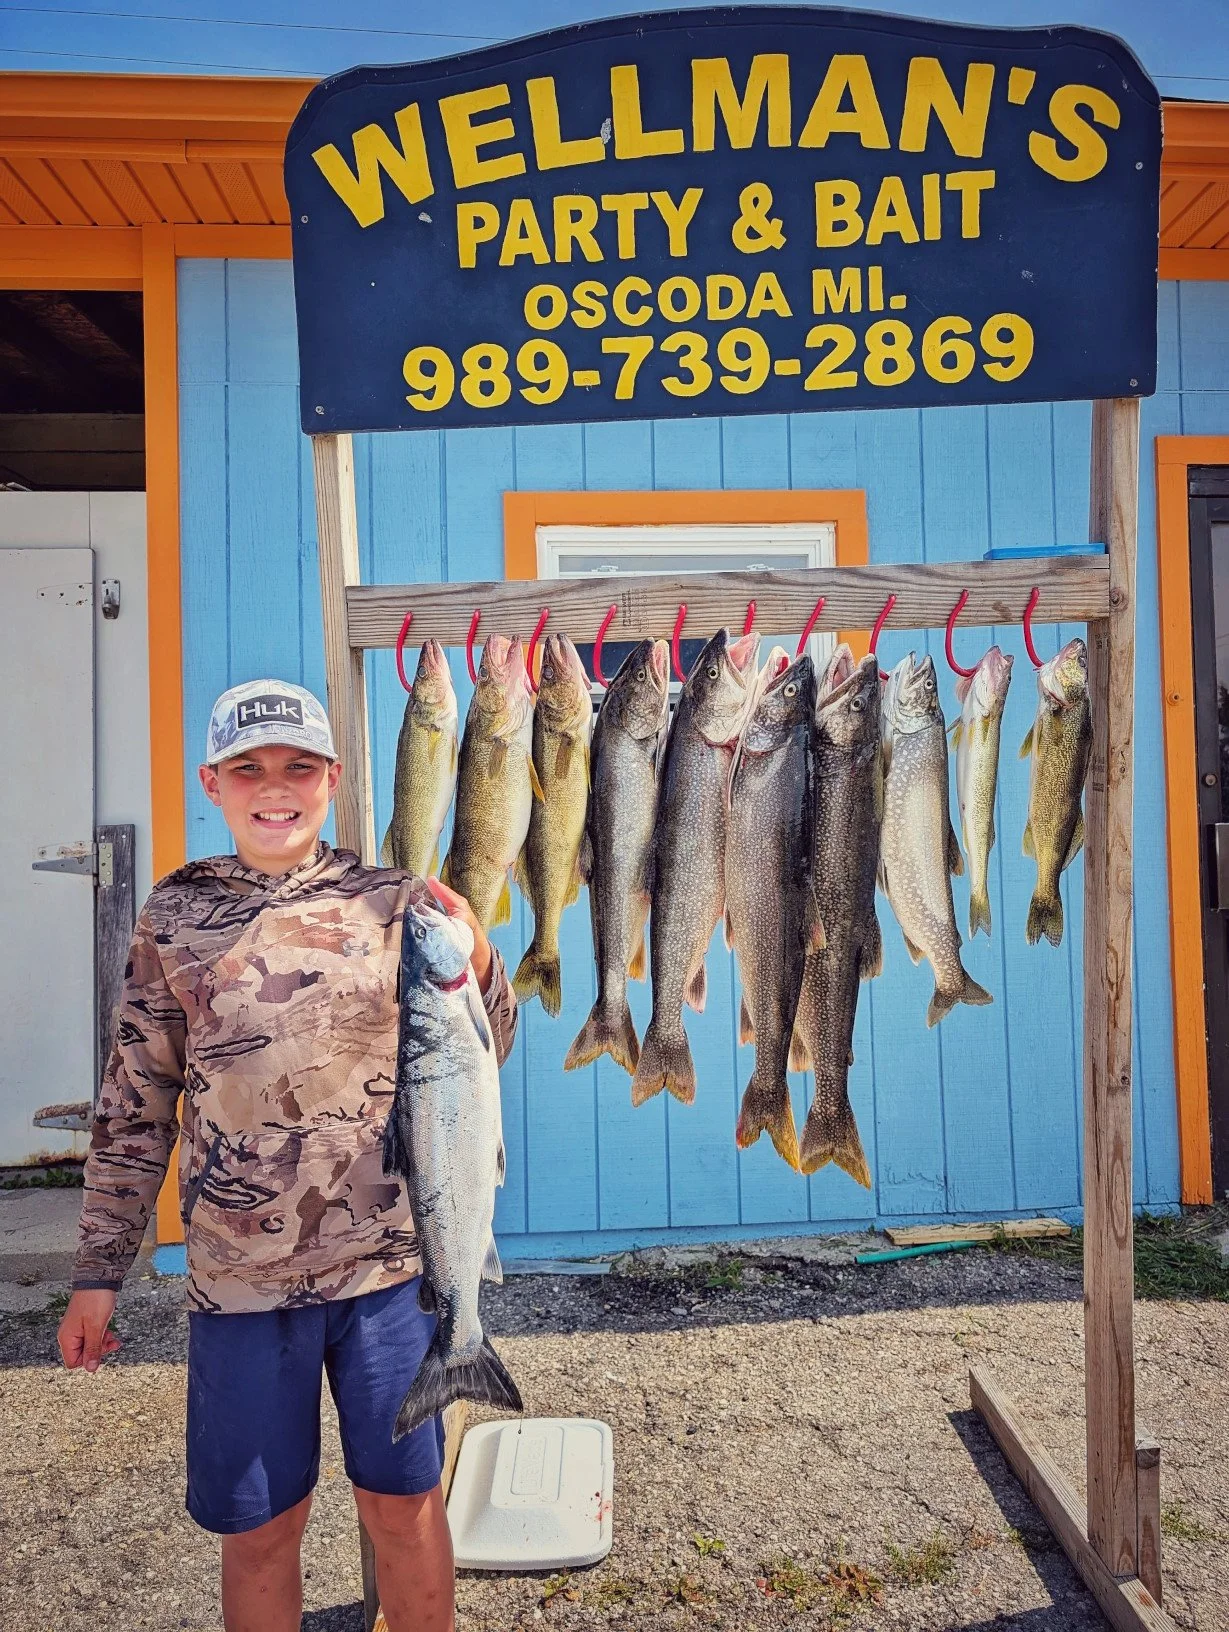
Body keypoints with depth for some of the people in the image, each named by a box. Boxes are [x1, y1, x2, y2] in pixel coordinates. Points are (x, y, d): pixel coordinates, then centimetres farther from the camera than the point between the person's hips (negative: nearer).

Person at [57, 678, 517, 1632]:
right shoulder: (174, 918, 0)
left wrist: (478, 961, -19)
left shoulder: (393, 902, -2)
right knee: (258, 1529, 15)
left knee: (404, 1505, 14)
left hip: (391, 1266, 0)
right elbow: (134, 1106, 5)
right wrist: (99, 1271, 5)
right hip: (239, 1280, 1)